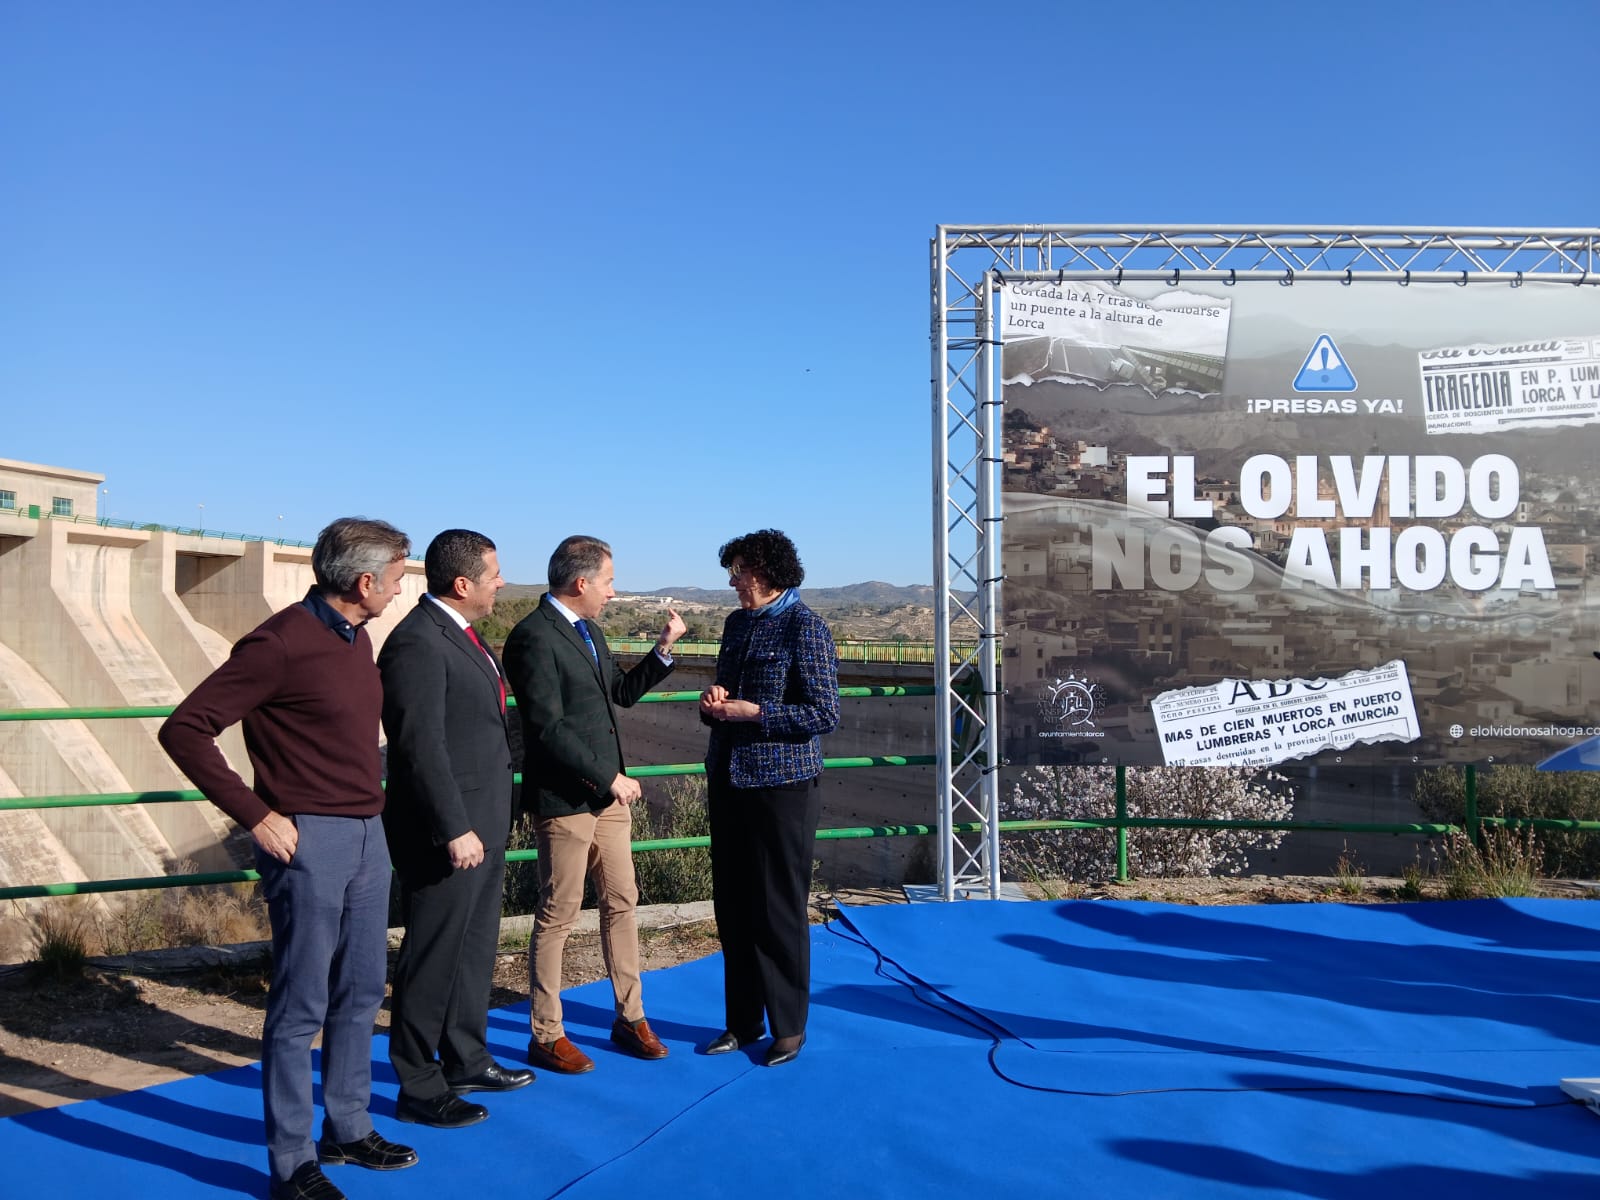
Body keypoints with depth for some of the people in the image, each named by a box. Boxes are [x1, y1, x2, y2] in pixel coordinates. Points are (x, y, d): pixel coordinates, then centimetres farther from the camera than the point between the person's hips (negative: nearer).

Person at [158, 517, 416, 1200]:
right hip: (309, 839, -8)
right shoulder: (282, 643, -17)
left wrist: (368, 796, 11)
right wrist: (256, 816, -17)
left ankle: (348, 1130, 31)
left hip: (366, 836, 8)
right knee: (301, 1007, 2)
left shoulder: (356, 637, 9)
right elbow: (184, 730, -17)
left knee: (360, 992, 16)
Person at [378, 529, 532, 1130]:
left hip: (481, 826, 10)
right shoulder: (418, 643, -19)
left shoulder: (459, 635, 12)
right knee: (434, 958, 3)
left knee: (474, 948, 20)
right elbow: (421, 747, -23)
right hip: (447, 833, -10)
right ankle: (419, 1088, 17)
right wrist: (455, 830, -23)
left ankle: (466, 1062, 35)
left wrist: (487, 823, 18)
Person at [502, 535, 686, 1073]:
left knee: (621, 902, 13)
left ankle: (630, 1017, 26)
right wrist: (608, 778, -17)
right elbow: (548, 728, -21)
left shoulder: (589, 631, 13)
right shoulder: (534, 636, -16)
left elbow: (623, 692, 22)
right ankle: (546, 1035, 16)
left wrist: (664, 648, 10)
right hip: (564, 800, -9)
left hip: (608, 792, 9)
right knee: (558, 914, 2)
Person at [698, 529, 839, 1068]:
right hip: (728, 780, 7)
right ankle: (742, 1021, 24)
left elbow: (825, 713, -14)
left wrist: (752, 712, -18)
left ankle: (788, 1027, 16)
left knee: (779, 910, 2)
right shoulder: (737, 623, 13)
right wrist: (715, 699, 0)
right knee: (732, 906, 11)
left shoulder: (804, 628, -10)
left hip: (781, 784, -7)